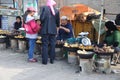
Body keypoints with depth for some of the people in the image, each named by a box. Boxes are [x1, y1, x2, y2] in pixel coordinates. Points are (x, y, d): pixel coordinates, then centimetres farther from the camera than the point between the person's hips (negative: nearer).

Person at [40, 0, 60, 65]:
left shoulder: (44, 8, -4)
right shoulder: (56, 11, 3)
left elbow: (42, 18, -13)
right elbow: (58, 21, 8)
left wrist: (42, 23, 7)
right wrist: (57, 25, 29)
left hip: (45, 30, -2)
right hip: (53, 30, 2)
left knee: (45, 45, 2)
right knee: (52, 45, 10)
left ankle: (45, 60, 3)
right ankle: (52, 60, 14)